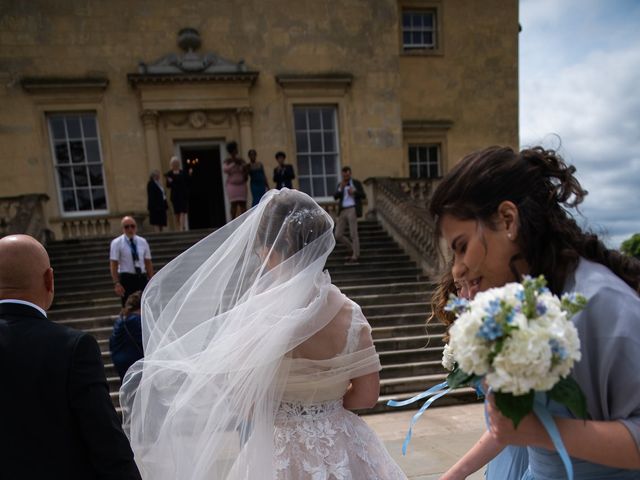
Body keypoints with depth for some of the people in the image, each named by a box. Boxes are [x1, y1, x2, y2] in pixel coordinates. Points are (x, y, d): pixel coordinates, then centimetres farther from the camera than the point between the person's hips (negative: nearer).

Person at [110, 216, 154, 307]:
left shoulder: (142, 242, 9)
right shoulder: (116, 243, -2)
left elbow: (148, 263, 10)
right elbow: (113, 265, -6)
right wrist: (116, 283, -14)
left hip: (142, 278, 4)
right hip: (127, 279, -3)